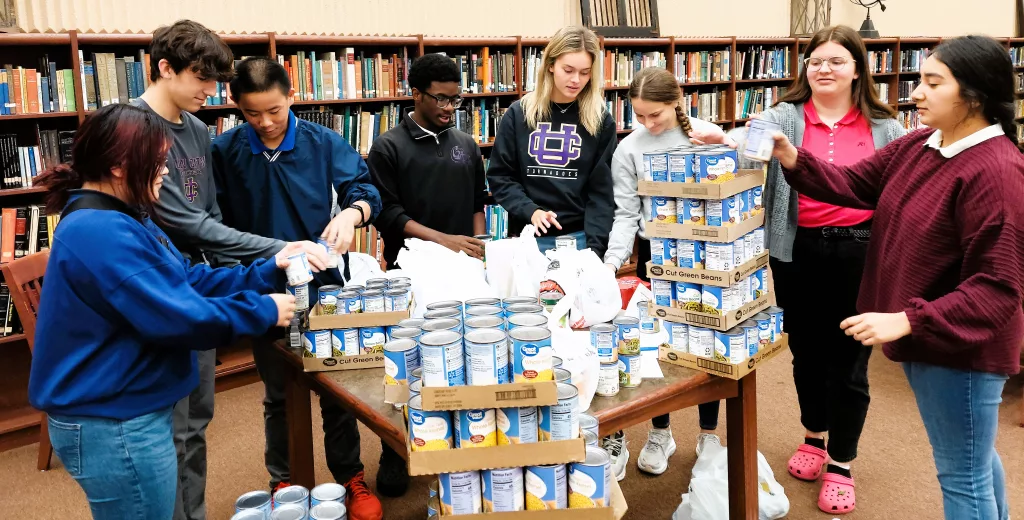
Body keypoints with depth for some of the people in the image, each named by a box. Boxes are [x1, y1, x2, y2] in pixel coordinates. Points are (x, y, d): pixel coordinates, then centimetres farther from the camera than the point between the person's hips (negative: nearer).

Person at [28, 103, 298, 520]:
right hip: (115, 426, -11)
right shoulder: (101, 233, -26)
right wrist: (264, 310, -15)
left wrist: (268, 271, 1)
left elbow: (190, 280, 9)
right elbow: (181, 318, -27)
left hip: (121, 414, 11)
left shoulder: (118, 220, 9)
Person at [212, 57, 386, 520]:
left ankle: (351, 479, 29)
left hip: (322, 286, 0)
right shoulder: (223, 151, -7)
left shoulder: (323, 142, -7)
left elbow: (365, 190, -8)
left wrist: (350, 213, -30)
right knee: (278, 395, 17)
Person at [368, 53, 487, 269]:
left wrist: (479, 246, 1)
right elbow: (386, 212, -7)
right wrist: (443, 240, -15)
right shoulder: (387, 147, -1)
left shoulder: (467, 144, 12)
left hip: (464, 261, 4)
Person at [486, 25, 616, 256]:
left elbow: (602, 191, -5)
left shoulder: (601, 120, -1)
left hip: (580, 237, 0)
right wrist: (530, 210, -15)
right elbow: (500, 177, 1)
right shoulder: (519, 113, 0)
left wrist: (595, 247, -16)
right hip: (530, 237, 1)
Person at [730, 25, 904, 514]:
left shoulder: (884, 127, 3)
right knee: (807, 351, 15)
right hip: (799, 251, 1)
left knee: (848, 358, 6)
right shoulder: (784, 117, 0)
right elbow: (748, 142, -18)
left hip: (860, 252, 0)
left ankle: (841, 464, 22)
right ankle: (814, 436, 40)